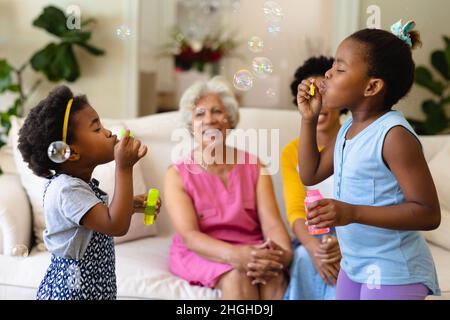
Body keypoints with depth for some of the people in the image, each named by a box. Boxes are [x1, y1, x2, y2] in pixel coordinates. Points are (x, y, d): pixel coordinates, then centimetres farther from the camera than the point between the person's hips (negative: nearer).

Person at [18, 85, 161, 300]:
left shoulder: (74, 183, 6)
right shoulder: (68, 190, -25)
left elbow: (104, 219, 21)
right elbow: (117, 226, -33)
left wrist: (131, 206, 7)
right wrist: (124, 168, -33)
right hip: (73, 289, -10)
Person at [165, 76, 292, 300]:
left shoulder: (254, 167, 7)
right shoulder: (177, 175, -1)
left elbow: (272, 224, -5)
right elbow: (189, 235, -14)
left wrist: (284, 254, -29)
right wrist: (234, 255, -33)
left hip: (253, 252, 2)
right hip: (201, 255, -2)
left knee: (275, 275, -30)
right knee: (238, 275, -33)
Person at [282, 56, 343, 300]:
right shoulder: (292, 152, 5)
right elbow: (296, 211, -4)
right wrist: (314, 247, -24)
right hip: (312, 239, 2)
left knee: (345, 261, -32)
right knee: (305, 258, -30)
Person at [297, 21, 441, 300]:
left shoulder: (394, 135, -21)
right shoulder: (349, 129, 5)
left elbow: (429, 213, -22)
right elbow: (311, 175, 15)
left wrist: (352, 213, -30)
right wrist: (308, 119, 4)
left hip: (393, 275, -8)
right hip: (354, 266, 8)